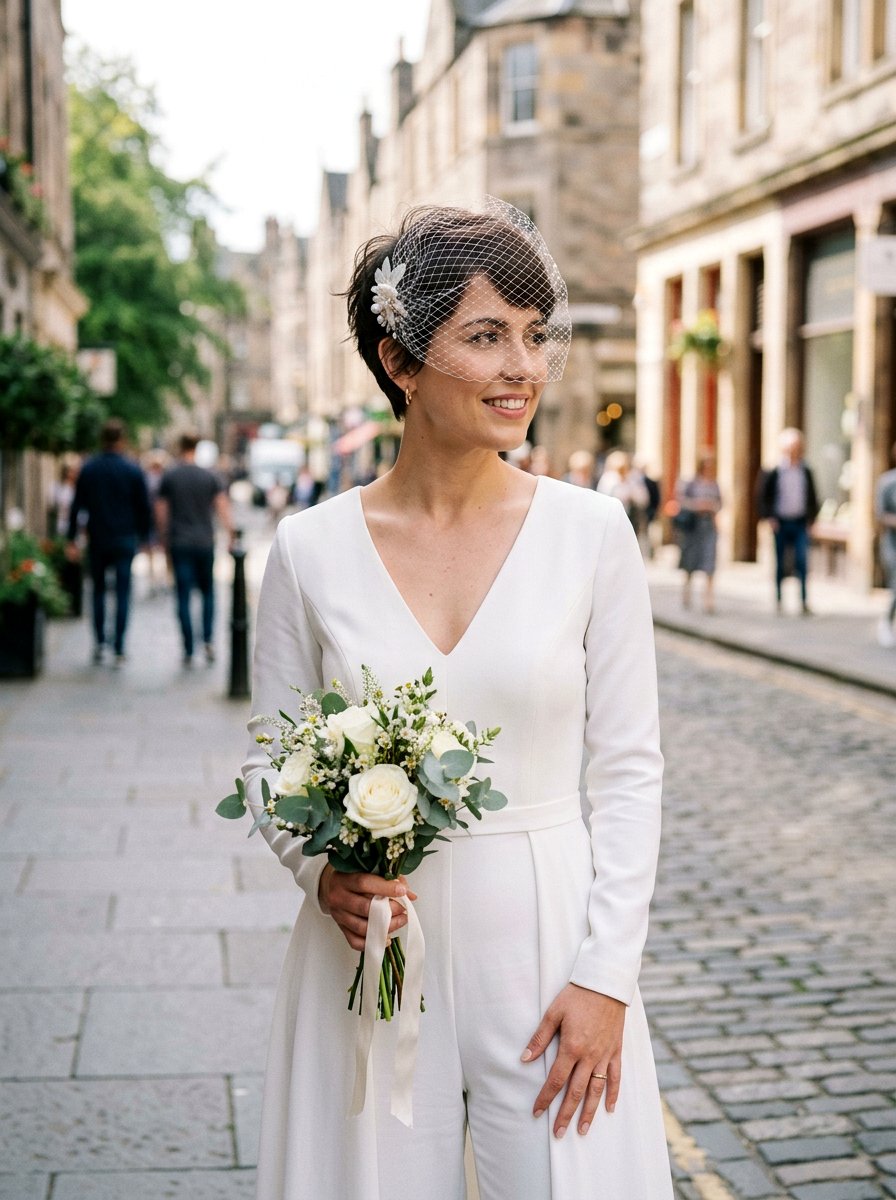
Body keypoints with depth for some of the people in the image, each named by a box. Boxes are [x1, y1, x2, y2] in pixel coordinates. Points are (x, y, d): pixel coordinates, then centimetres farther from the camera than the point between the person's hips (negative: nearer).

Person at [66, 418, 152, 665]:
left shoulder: (88, 469, 0)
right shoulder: (132, 470, -5)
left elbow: (76, 506, 0)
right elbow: (144, 508, -1)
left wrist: (72, 539, 4)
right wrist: (144, 536, 10)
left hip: (96, 541, 2)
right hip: (125, 541, -2)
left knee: (98, 590, 16)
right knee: (122, 593, 1)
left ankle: (99, 642, 12)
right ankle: (119, 649, -3)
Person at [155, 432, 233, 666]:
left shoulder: (168, 477, -1)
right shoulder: (210, 477, 1)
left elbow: (160, 513, 0)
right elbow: (223, 507, -4)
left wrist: (164, 538, 11)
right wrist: (230, 533, 2)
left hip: (179, 544, -1)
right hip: (205, 542, 1)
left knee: (183, 596, 0)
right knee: (207, 591, 15)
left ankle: (189, 651, -2)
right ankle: (208, 640, 0)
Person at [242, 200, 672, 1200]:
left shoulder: (592, 534, -4)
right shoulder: (310, 548, -3)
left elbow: (629, 769, -2)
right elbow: (269, 761, 6)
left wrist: (606, 975, -6)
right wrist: (321, 869, -13)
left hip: (547, 938, 0)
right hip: (369, 948, 1)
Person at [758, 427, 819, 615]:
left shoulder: (806, 472, 5)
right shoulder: (774, 473, -3)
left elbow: (812, 497, 14)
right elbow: (763, 497, 2)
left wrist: (811, 518, 6)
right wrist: (768, 517, -5)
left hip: (800, 523, 1)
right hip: (780, 523, -1)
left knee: (802, 561, -10)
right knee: (780, 563, 6)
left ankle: (804, 599, -8)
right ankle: (778, 598, 17)